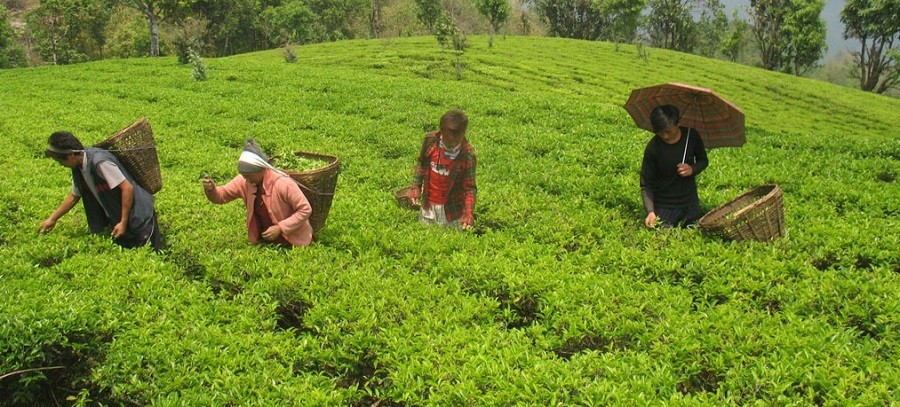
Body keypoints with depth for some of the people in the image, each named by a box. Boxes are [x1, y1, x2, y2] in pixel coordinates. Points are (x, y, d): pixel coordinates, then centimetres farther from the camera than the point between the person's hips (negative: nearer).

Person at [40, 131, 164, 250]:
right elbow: (74, 196, 19)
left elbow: (127, 188, -25)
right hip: (117, 219, 9)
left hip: (138, 218, -8)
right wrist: (52, 219, 20)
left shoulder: (99, 161, -24)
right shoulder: (78, 168, 3)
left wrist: (123, 222, -21)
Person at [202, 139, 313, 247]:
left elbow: (305, 210, -23)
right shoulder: (244, 181, -11)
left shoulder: (283, 184, -28)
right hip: (264, 240, 5)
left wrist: (280, 228, -27)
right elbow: (221, 196, -2)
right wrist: (211, 189, -26)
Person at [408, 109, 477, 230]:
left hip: (451, 209, -3)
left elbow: (469, 188, -19)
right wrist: (416, 187, -3)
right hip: (428, 205, 3)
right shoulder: (430, 140, -14)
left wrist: (468, 214, -31)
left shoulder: (467, 154, -22)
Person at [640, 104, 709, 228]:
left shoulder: (692, 136, -9)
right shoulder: (653, 148, -18)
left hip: (690, 203, 3)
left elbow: (703, 161, 8)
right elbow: (646, 184, -14)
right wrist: (650, 211, -28)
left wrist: (692, 169, -16)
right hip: (665, 207, -3)